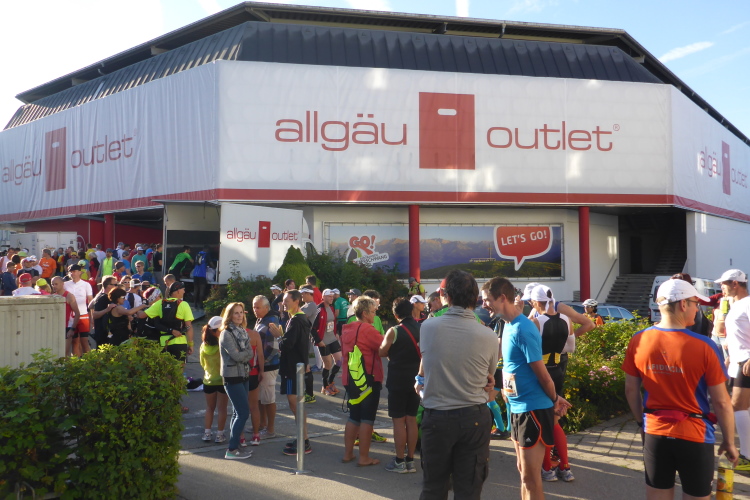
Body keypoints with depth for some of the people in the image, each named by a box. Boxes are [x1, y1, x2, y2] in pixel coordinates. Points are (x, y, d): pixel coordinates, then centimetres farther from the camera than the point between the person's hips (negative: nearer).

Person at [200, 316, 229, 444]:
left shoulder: (204, 346, -4)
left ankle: (207, 433, 19)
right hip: (222, 380, -4)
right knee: (222, 409, 7)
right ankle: (220, 434, 10)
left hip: (208, 381, 4)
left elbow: (202, 363, 10)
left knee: (209, 408, 18)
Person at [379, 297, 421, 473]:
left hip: (397, 381, -5)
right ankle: (410, 460, 18)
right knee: (411, 419, 12)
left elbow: (382, 352, -3)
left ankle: (399, 461, 9)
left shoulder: (394, 331, -14)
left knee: (398, 420, 3)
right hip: (415, 379, 5)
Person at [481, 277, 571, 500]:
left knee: (530, 476, 0)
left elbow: (542, 374, -15)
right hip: (517, 407, 9)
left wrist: (554, 400, -2)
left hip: (533, 408, -9)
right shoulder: (508, 325, 6)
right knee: (522, 469, 18)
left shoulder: (523, 330, -21)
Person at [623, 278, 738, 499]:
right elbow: (721, 402, -11)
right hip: (694, 435, -3)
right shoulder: (704, 346, -18)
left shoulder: (638, 341, -7)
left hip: (654, 432, 3)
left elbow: (631, 390, 2)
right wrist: (729, 442, 3)